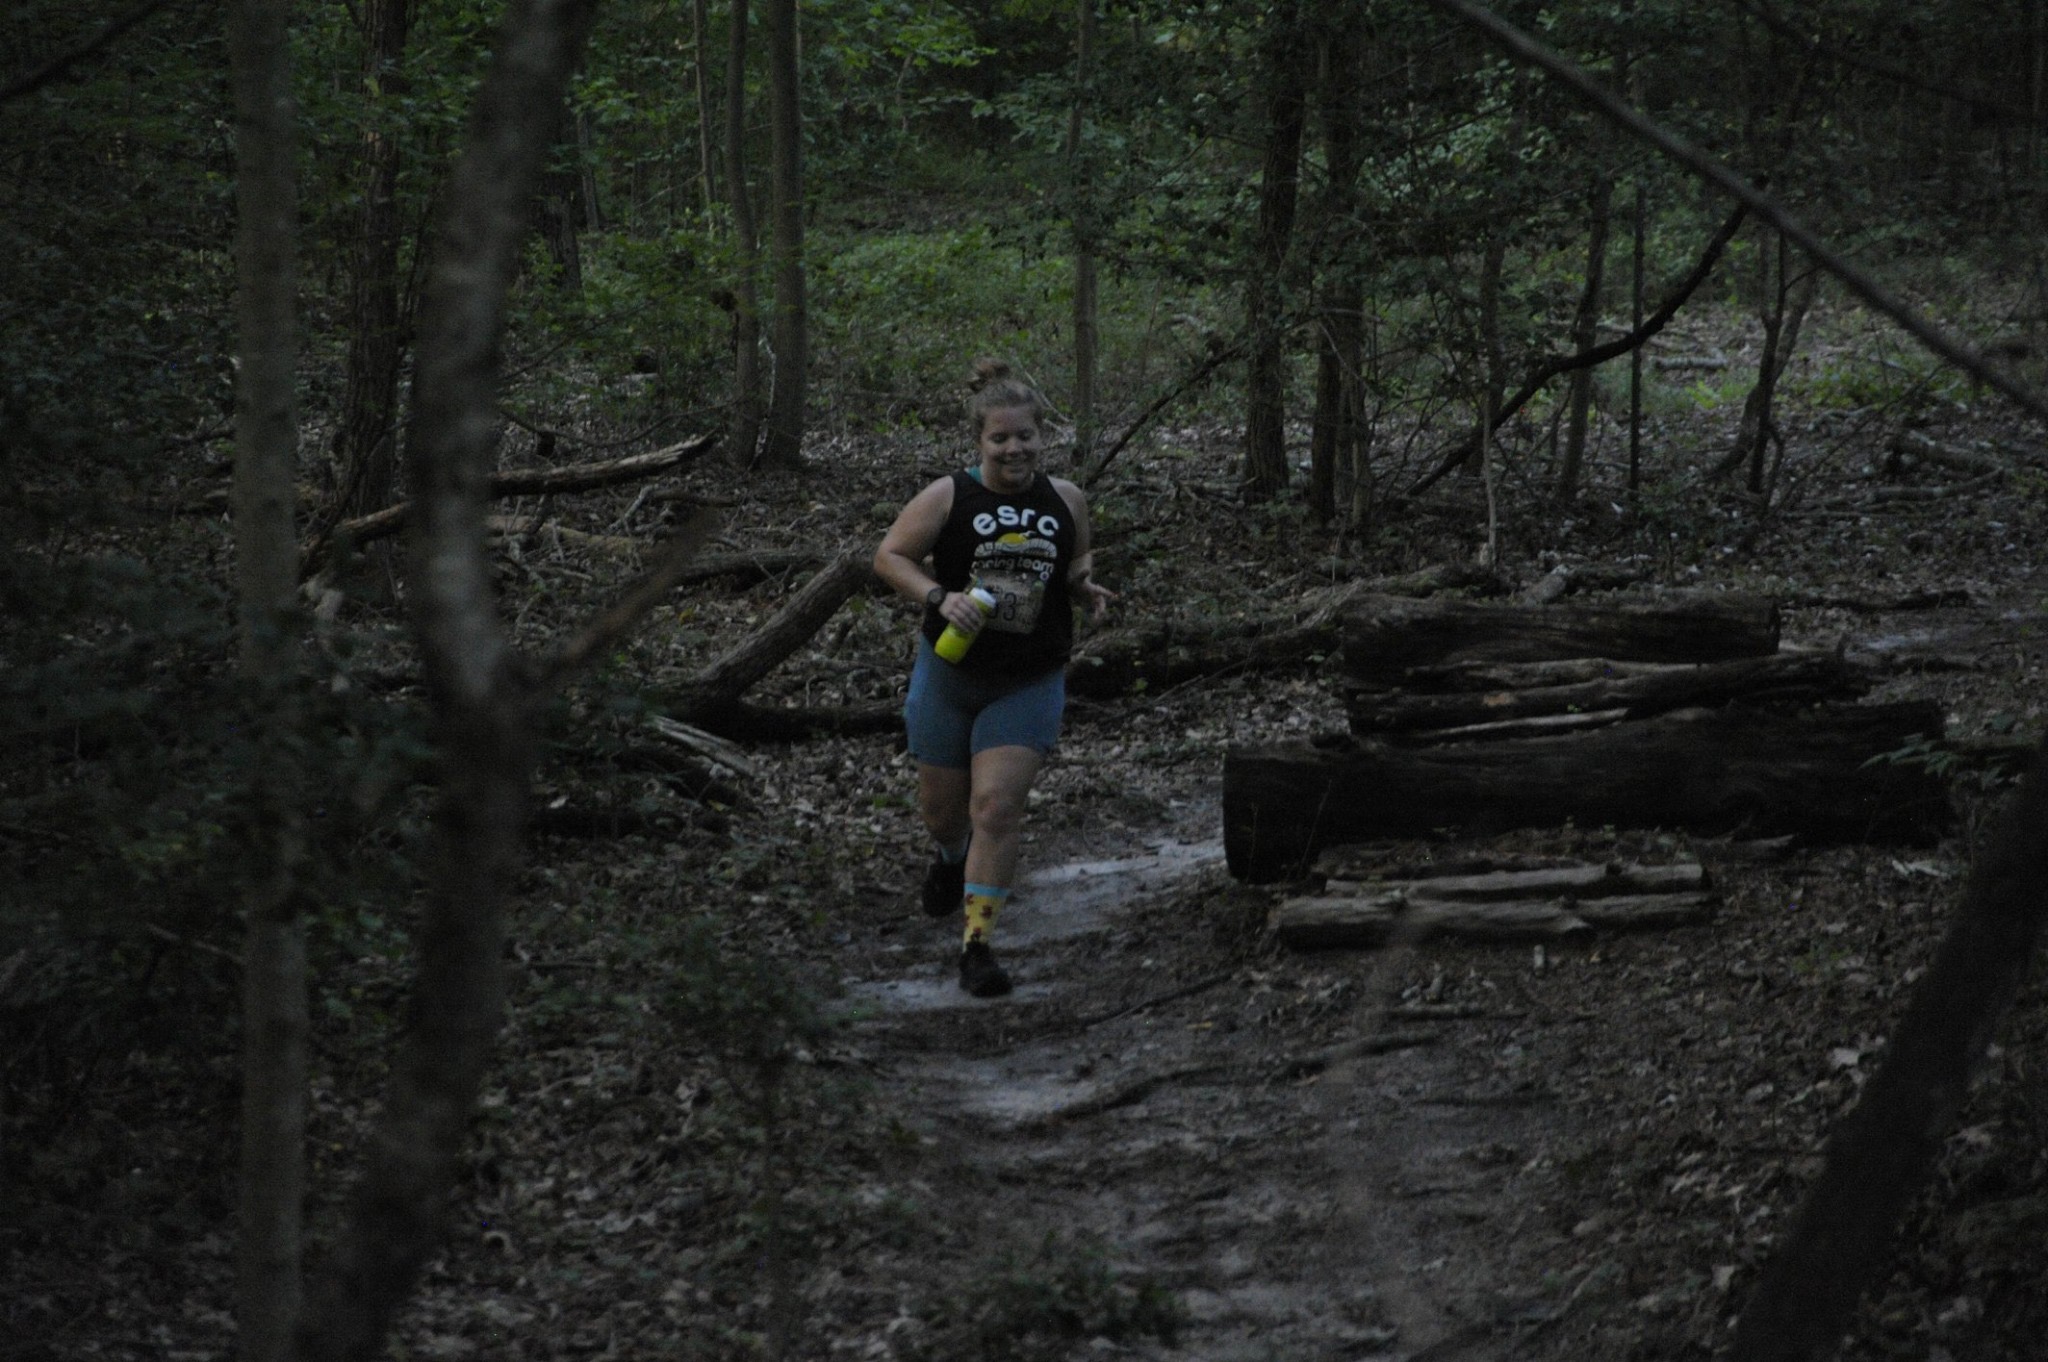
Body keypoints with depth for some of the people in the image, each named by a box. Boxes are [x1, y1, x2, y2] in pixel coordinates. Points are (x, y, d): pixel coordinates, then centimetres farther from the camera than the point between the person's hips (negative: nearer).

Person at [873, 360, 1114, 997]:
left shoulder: (1066, 501, 1)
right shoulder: (948, 497, -9)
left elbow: (1078, 569, 16)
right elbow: (889, 557, -5)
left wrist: (1086, 591, -7)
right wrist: (939, 597, -21)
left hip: (1030, 683, 0)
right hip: (950, 675, 0)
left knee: (998, 806, -14)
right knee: (942, 807, 15)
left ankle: (978, 941, -9)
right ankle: (952, 858, 53)